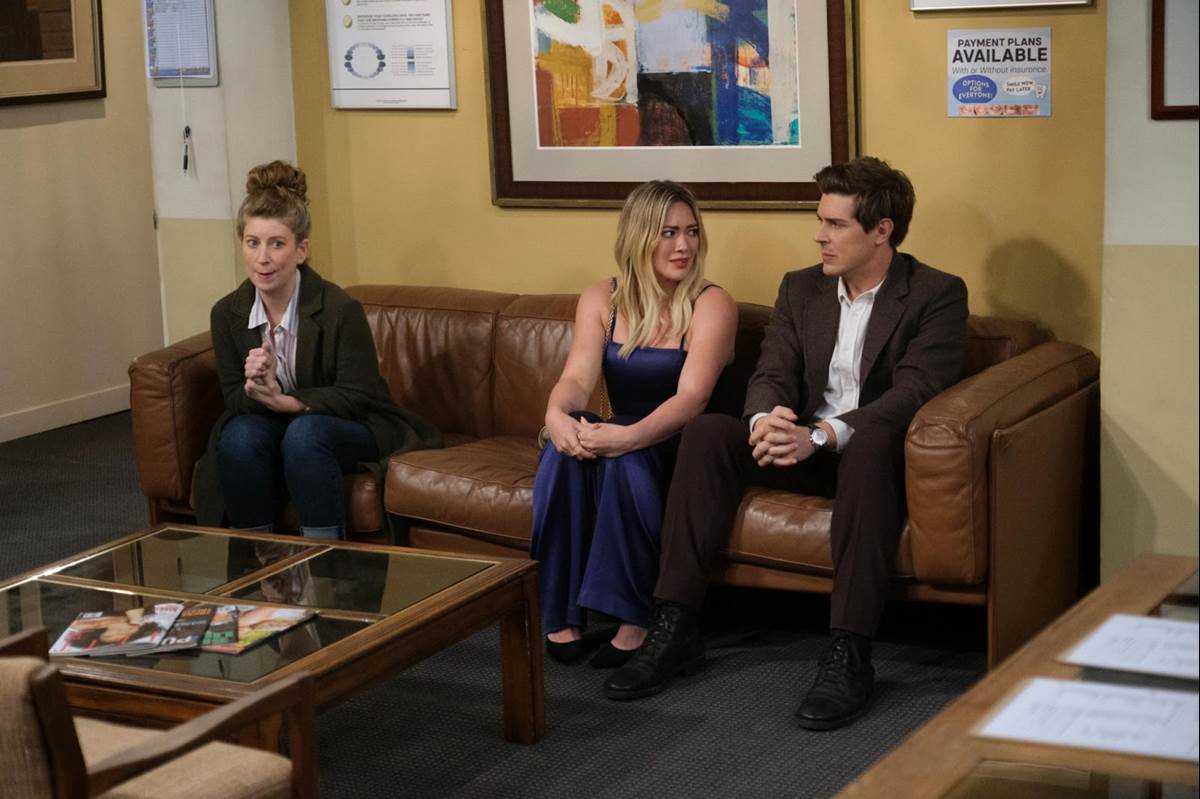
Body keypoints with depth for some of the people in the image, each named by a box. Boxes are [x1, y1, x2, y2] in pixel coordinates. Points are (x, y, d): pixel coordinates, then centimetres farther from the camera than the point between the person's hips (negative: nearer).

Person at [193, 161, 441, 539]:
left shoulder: (340, 310, -20)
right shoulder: (227, 313, -6)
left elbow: (356, 397, -16)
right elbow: (233, 397, -1)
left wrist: (284, 401, -29)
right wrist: (256, 390, -26)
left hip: (351, 430, -4)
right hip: (272, 426, 4)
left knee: (305, 433, -35)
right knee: (238, 436, -28)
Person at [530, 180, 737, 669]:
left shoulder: (711, 305, -8)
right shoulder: (601, 299, 4)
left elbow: (691, 397, -21)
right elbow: (577, 377, -9)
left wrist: (629, 436, -40)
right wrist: (557, 414, -34)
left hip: (681, 453, -3)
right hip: (621, 439, 4)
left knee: (626, 459, -35)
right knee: (565, 448, -28)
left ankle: (635, 620, -27)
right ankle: (560, 619, -24)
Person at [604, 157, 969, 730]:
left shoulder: (938, 294, -5)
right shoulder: (801, 288, 12)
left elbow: (914, 391, -18)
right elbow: (772, 374, 3)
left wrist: (820, 435, -32)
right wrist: (765, 420, -24)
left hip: (876, 452, -5)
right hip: (804, 448, 5)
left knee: (871, 441, -39)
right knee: (705, 431, -19)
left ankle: (848, 654, -40)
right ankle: (675, 629, -20)